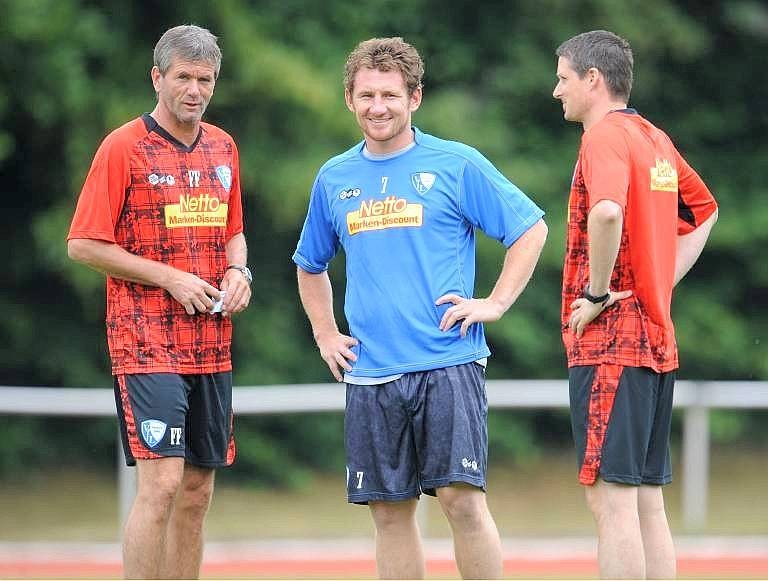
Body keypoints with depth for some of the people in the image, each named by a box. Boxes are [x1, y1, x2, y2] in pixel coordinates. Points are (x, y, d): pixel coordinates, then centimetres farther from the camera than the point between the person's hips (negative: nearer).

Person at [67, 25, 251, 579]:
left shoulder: (223, 149, 13)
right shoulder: (125, 148, -7)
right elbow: (84, 244, -8)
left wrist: (236, 270, 3)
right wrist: (171, 278, -13)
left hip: (212, 345, 7)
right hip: (148, 342, -6)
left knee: (198, 491, 7)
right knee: (162, 482, -16)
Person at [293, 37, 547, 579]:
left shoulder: (456, 164, 0)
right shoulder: (334, 179, 12)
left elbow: (530, 228, 3)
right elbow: (311, 266, 27)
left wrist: (496, 303, -5)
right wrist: (325, 335, 15)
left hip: (448, 365, -4)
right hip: (370, 373, 4)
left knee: (462, 498, -12)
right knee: (391, 511, 5)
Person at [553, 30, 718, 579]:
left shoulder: (605, 137, -11)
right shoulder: (655, 139, 16)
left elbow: (607, 212, -31)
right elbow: (704, 211, 30)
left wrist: (597, 294, -19)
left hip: (610, 342, -9)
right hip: (657, 338, 9)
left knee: (611, 497, -10)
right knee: (647, 500, 10)